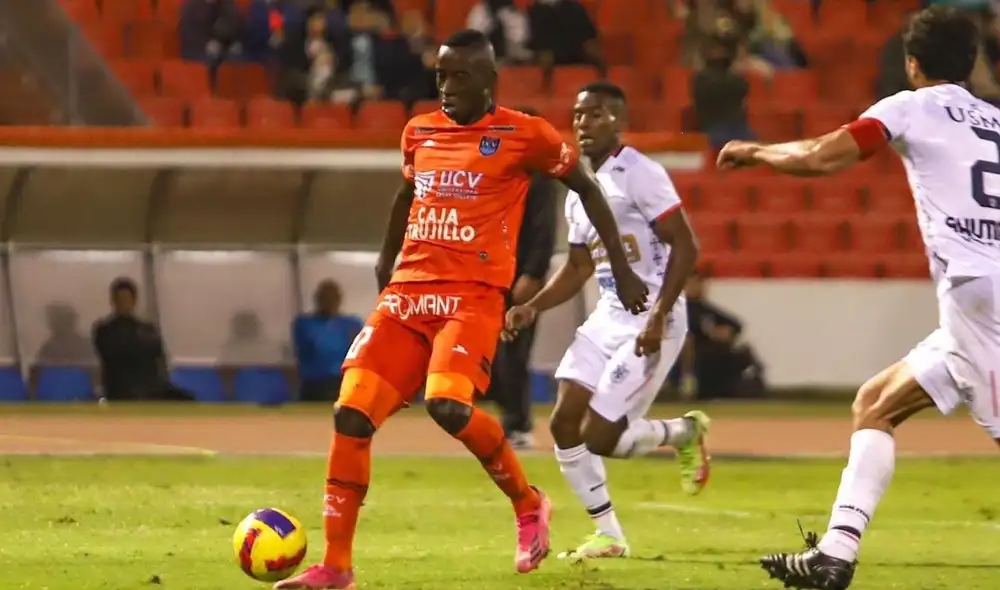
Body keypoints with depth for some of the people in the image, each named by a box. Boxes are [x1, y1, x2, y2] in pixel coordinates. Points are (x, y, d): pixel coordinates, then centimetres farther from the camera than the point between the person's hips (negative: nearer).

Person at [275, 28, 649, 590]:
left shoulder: (524, 135, -1)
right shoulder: (420, 132, 14)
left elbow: (587, 188, 9)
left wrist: (622, 269, 6)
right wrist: (386, 258, 41)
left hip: (474, 296, -6)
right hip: (407, 293, 6)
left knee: (448, 404, -29)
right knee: (352, 414, -7)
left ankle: (529, 503, -2)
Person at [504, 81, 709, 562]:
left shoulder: (639, 175, -12)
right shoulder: (579, 190, 14)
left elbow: (685, 247, -17)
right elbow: (578, 268, 22)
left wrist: (659, 315, -23)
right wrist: (534, 307, 7)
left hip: (650, 322, -9)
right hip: (608, 317, 9)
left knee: (600, 436, -12)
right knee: (565, 424, -1)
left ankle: (685, 433, 15)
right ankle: (608, 535, 11)